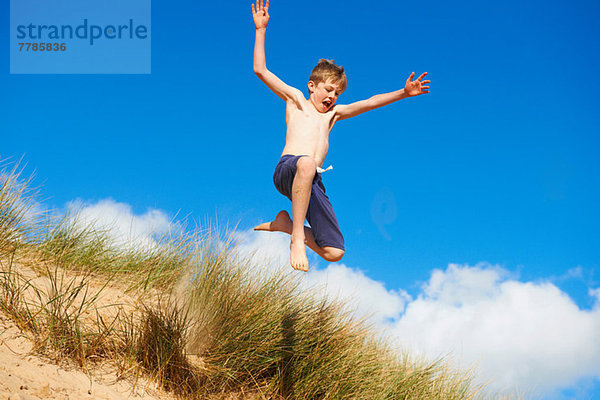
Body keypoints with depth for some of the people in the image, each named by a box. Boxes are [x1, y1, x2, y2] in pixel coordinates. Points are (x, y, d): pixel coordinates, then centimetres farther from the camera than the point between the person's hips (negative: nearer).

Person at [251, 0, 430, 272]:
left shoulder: (333, 113, 32)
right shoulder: (296, 99, 20)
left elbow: (369, 103, 27)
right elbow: (261, 70, 14)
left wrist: (403, 93, 17)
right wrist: (261, 30, 10)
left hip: (313, 184, 5)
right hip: (286, 170, -5)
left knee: (334, 253, -8)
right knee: (307, 164, -45)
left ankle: (284, 223, 14)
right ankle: (297, 238, -34)